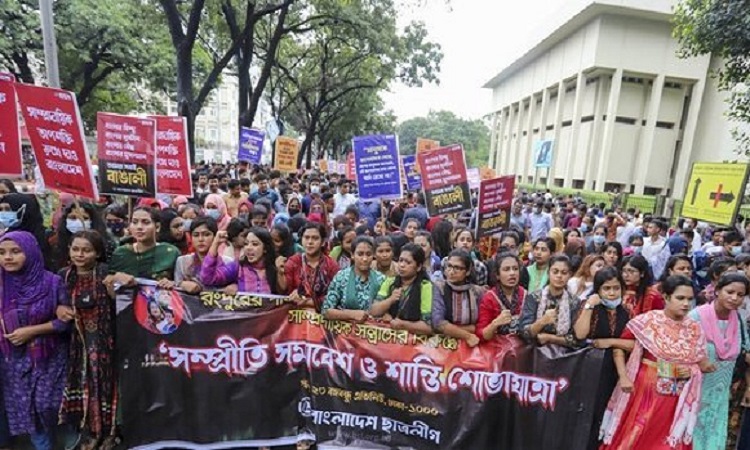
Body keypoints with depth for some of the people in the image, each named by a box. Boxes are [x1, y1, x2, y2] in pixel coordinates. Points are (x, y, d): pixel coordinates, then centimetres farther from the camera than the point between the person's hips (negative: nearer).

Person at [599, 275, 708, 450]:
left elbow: (701, 364, 10)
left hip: (675, 400, 3)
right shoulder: (646, 320, -11)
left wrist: (690, 371, -11)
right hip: (643, 392, -3)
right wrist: (623, 377, -13)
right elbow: (618, 346, -5)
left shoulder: (695, 329, 1)